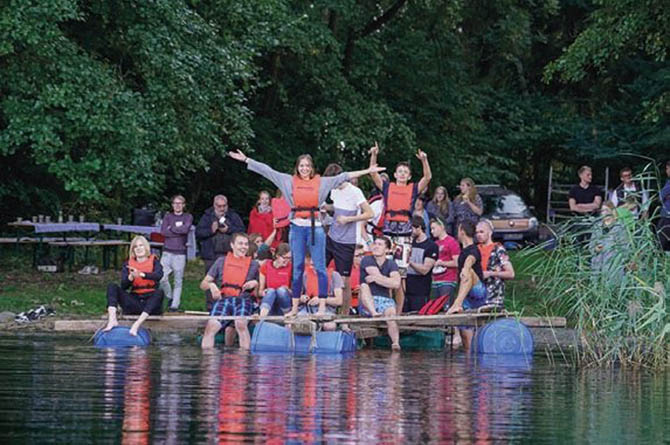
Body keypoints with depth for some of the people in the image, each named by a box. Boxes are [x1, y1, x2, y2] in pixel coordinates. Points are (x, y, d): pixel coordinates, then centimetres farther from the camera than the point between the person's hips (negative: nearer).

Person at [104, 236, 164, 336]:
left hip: (151, 301, -2)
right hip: (134, 303, 2)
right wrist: (131, 277, -25)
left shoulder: (154, 261, 6)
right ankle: (112, 321, -35)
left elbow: (159, 275, -18)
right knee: (112, 286, -12)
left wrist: (141, 274, -35)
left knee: (159, 292, -34)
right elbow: (124, 286, -3)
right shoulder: (128, 264, 11)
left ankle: (137, 324, -48)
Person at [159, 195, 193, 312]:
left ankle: (175, 305, 2)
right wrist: (178, 229, -6)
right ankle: (170, 297, 13)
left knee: (178, 280, -2)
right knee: (162, 278, -10)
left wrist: (171, 228, -3)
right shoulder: (168, 217, 13)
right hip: (167, 251, 1)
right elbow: (163, 231, -3)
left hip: (180, 253, -1)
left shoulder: (188, 217, 8)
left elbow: (186, 229, -12)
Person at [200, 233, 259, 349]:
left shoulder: (253, 264, 16)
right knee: (212, 325, -26)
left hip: (243, 300, -1)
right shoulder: (221, 262, 16)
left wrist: (255, 284, -2)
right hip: (223, 299, 1)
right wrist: (211, 285, -6)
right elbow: (203, 284, 16)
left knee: (241, 323, -33)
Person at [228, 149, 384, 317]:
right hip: (297, 226, 1)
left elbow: (343, 177, 5)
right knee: (297, 267, 6)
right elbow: (267, 171, 8)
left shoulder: (321, 182, 6)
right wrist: (246, 160, 6)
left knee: (320, 267, -3)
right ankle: (295, 307, 10)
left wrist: (368, 171, 2)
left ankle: (322, 307, -2)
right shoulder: (289, 181, 8)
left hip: (315, 226, -1)